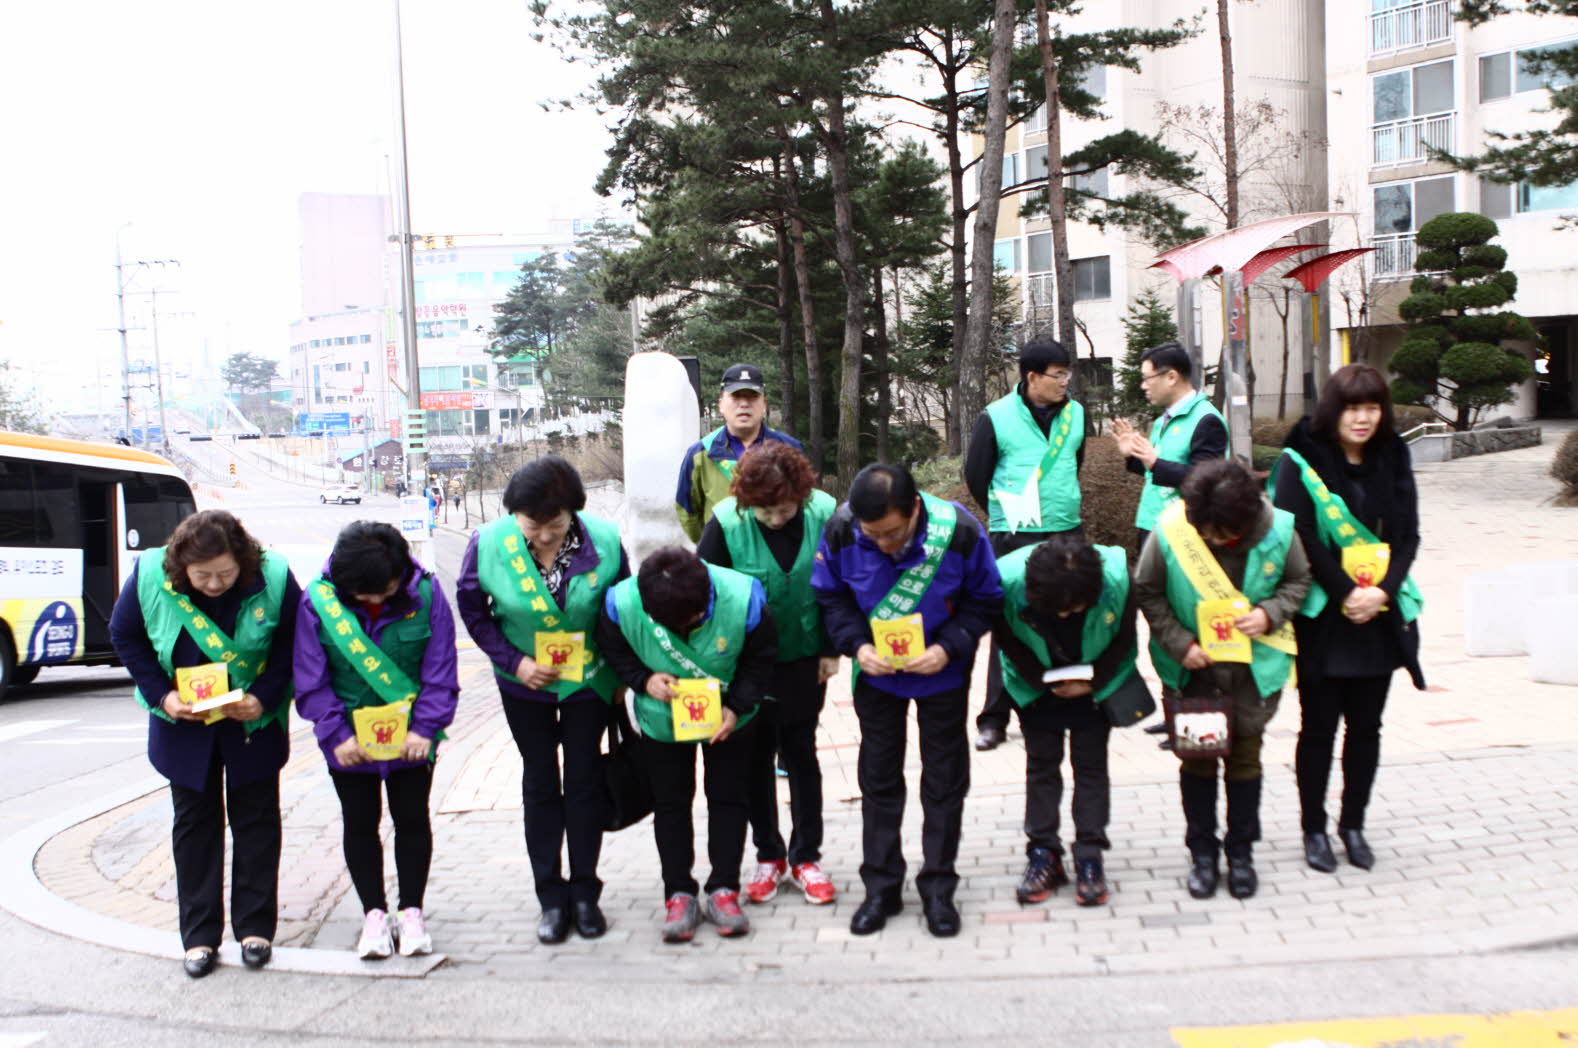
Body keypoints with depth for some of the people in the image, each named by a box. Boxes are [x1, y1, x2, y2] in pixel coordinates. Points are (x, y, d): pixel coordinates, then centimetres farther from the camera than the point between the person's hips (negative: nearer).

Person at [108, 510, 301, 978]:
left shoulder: (274, 578, -23)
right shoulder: (150, 576, -19)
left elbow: (294, 644, -9)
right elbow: (125, 636, -3)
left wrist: (264, 697, -21)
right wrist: (160, 694, -13)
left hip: (254, 723, -1)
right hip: (183, 724, 1)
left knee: (256, 820, 8)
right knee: (194, 824, 8)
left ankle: (255, 928, 19)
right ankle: (199, 937, 17)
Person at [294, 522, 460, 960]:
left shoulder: (425, 594, -14)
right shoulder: (318, 600, -15)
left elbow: (439, 672, -9)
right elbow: (312, 681, -9)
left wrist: (424, 727, -16)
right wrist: (337, 734, -14)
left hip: (410, 737, 0)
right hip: (349, 740, 0)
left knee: (412, 819, 10)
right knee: (359, 823, 10)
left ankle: (412, 912, 24)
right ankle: (374, 915, 24)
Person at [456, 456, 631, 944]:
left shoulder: (603, 540, -21)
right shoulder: (489, 544, -21)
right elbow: (471, 609, -5)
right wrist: (513, 661, -13)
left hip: (587, 679, 0)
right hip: (525, 683, 0)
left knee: (584, 780, 8)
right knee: (540, 782, 9)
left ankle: (585, 894, 21)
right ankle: (551, 898, 20)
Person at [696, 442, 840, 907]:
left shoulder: (824, 513, -16)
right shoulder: (727, 521, -19)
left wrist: (831, 649, -1)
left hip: (804, 659, 0)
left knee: (800, 753, 9)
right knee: (756, 756, 10)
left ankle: (805, 856, 22)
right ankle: (768, 855, 25)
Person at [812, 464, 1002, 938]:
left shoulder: (958, 530, -27)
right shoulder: (840, 532, -23)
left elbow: (985, 600, -11)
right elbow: (830, 596, -4)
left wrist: (949, 648, -24)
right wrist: (857, 645, -20)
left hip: (942, 671, -1)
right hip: (877, 670, 1)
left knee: (944, 779, 7)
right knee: (879, 776, 9)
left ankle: (939, 889, 20)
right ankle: (881, 887, 21)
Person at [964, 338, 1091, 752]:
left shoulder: (1076, 413, 6)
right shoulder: (996, 417, -7)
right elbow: (976, 474, 1)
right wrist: (1007, 515, 8)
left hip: (1067, 534, 4)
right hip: (1013, 538, -4)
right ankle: (994, 718, 5)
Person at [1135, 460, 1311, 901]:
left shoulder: (1278, 530, -18)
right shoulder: (1170, 532, -21)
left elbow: (1298, 581, 0)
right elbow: (1147, 594, -7)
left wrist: (1270, 614, -19)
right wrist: (1180, 644, -16)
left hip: (1254, 664, 1)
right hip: (1191, 666, 0)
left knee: (1245, 756, 10)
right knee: (1196, 757, 8)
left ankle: (1241, 851, 27)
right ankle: (1202, 851, 24)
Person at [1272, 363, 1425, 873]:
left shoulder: (1393, 459, 6)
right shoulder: (1301, 461, -8)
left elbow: (1408, 536, 4)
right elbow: (1302, 538, -13)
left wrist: (1382, 591, -11)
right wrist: (1346, 594, -17)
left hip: (1380, 617, 4)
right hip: (1322, 618, -4)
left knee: (1366, 726, 11)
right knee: (1319, 727, 5)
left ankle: (1353, 824, 25)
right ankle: (1314, 828, 18)